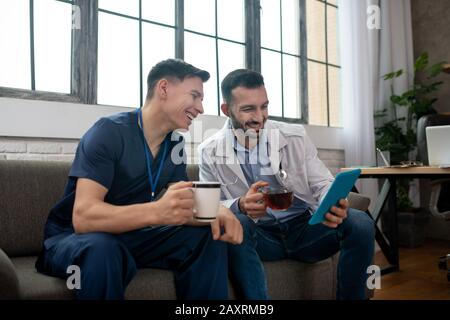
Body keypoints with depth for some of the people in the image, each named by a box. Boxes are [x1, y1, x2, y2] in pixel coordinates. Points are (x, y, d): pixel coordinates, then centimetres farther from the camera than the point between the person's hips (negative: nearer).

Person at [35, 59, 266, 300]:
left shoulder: (175, 143, -2)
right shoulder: (109, 132, -23)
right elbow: (83, 217, -31)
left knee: (208, 236, -11)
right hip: (72, 238, -5)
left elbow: (181, 206, -4)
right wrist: (157, 212, -46)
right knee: (102, 249, -39)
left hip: (128, 237, 6)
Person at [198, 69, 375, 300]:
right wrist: (240, 205, -28)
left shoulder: (295, 136, 1)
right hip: (258, 236, -2)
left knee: (360, 223, -23)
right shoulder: (210, 152, -2)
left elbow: (323, 183, 2)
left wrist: (334, 204, -23)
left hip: (305, 227, 2)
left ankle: (350, 297, -2)